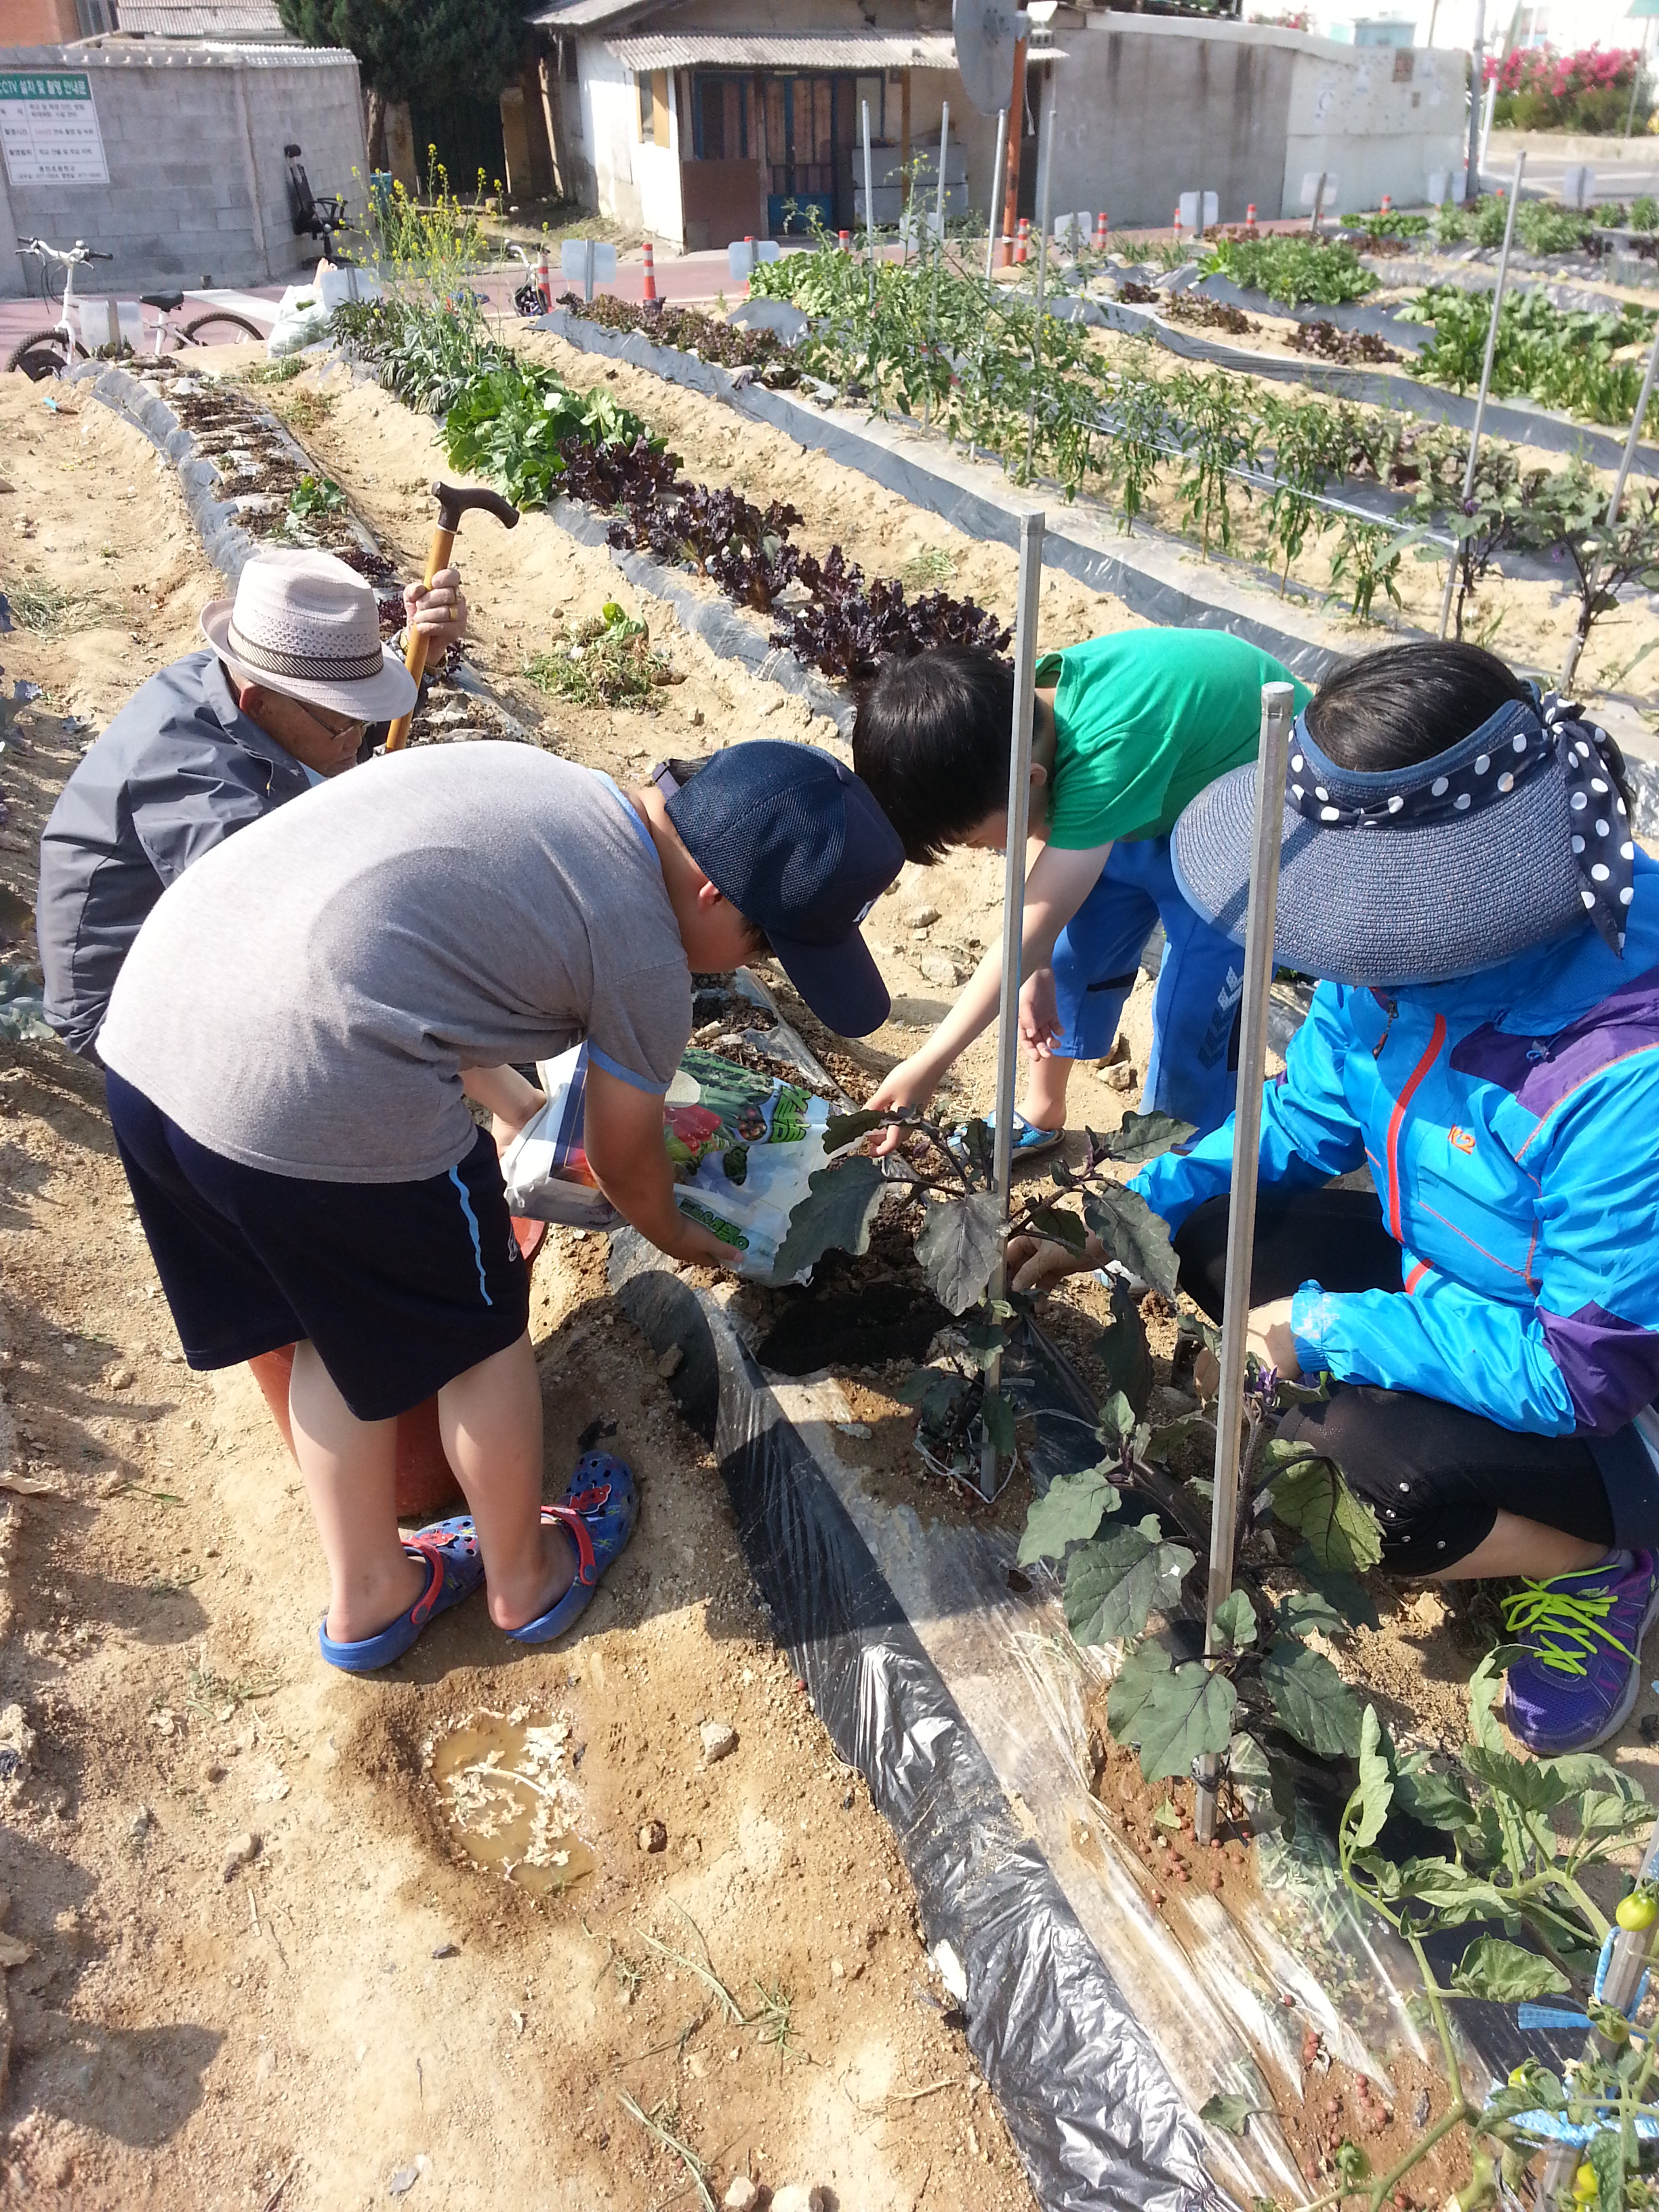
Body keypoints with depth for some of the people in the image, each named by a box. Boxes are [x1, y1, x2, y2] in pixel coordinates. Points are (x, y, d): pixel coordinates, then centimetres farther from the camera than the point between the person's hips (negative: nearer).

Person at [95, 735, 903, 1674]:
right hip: (318, 1101, -8)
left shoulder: (535, 780, 18)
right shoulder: (644, 956, -3)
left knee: (339, 1325, 26)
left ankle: (367, 1595, 45)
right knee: (481, 1335, 17)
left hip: (145, 1028, 8)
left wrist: (516, 1105, 39)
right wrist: (679, 1235, 34)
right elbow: (626, 1161, 13)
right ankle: (526, 1577, 41)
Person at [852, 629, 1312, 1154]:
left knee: (1191, 1017, -11)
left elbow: (1032, 930, -38)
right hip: (1161, 798, 7)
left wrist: (926, 1066, -33)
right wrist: (1038, 971, -6)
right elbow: (1052, 838, -3)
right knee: (1070, 951, 7)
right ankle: (1041, 1117, 28)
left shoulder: (1108, 749, -42)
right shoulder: (1026, 704, -20)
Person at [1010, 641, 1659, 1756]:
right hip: (1446, 1267, 7)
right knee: (1212, 1238, -8)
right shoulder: (1404, 942, -17)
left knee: (1382, 1461, -30)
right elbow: (1303, 1122, -1)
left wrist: (1329, 1328, -25)